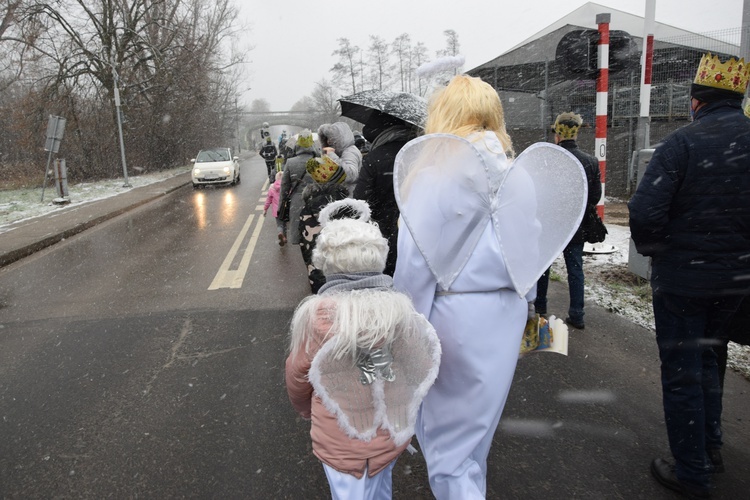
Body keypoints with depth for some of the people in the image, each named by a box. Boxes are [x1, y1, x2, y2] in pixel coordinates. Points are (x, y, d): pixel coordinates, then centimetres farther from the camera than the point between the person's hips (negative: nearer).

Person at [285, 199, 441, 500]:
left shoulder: (316, 314, -20)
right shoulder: (402, 308, -15)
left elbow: (297, 376, -6)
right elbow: (421, 370, -4)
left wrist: (305, 409, 16)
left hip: (340, 441, -2)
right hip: (392, 433, 3)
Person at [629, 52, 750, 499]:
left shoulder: (684, 142, -16)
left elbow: (645, 213, -24)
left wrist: (652, 249, -4)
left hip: (682, 279, -6)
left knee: (682, 371, 7)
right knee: (705, 354, 26)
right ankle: (711, 446, 38)